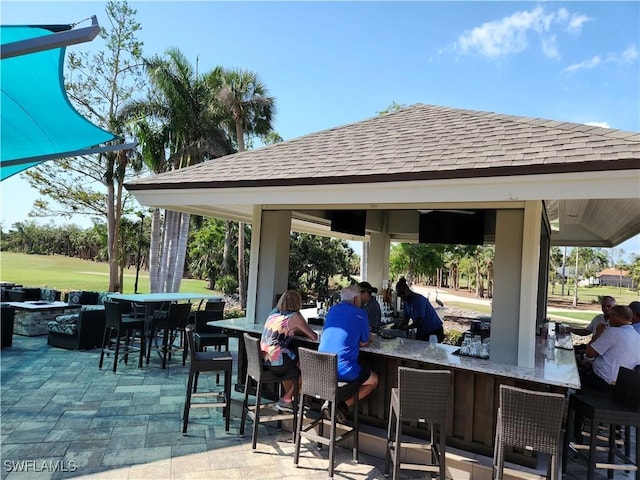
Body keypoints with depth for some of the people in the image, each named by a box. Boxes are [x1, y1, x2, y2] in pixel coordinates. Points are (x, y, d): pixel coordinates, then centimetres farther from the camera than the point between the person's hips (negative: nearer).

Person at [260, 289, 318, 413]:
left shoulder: (274, 312, 11)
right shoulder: (295, 316, -8)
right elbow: (314, 336, -3)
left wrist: (300, 331, 17)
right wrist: (307, 333, 18)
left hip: (264, 360, 7)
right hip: (277, 362, -7)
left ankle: (290, 398, 36)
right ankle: (286, 399, 19)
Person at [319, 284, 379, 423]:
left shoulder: (332, 310, 12)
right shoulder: (360, 313, -6)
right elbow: (363, 343, 2)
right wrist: (368, 337, 26)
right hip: (343, 369, -6)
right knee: (373, 380, 20)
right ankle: (344, 406, 3)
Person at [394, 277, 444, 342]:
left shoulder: (418, 299, -23)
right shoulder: (406, 301, 3)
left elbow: (419, 322, -26)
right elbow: (406, 318, 5)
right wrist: (399, 326, -12)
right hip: (421, 331, 8)